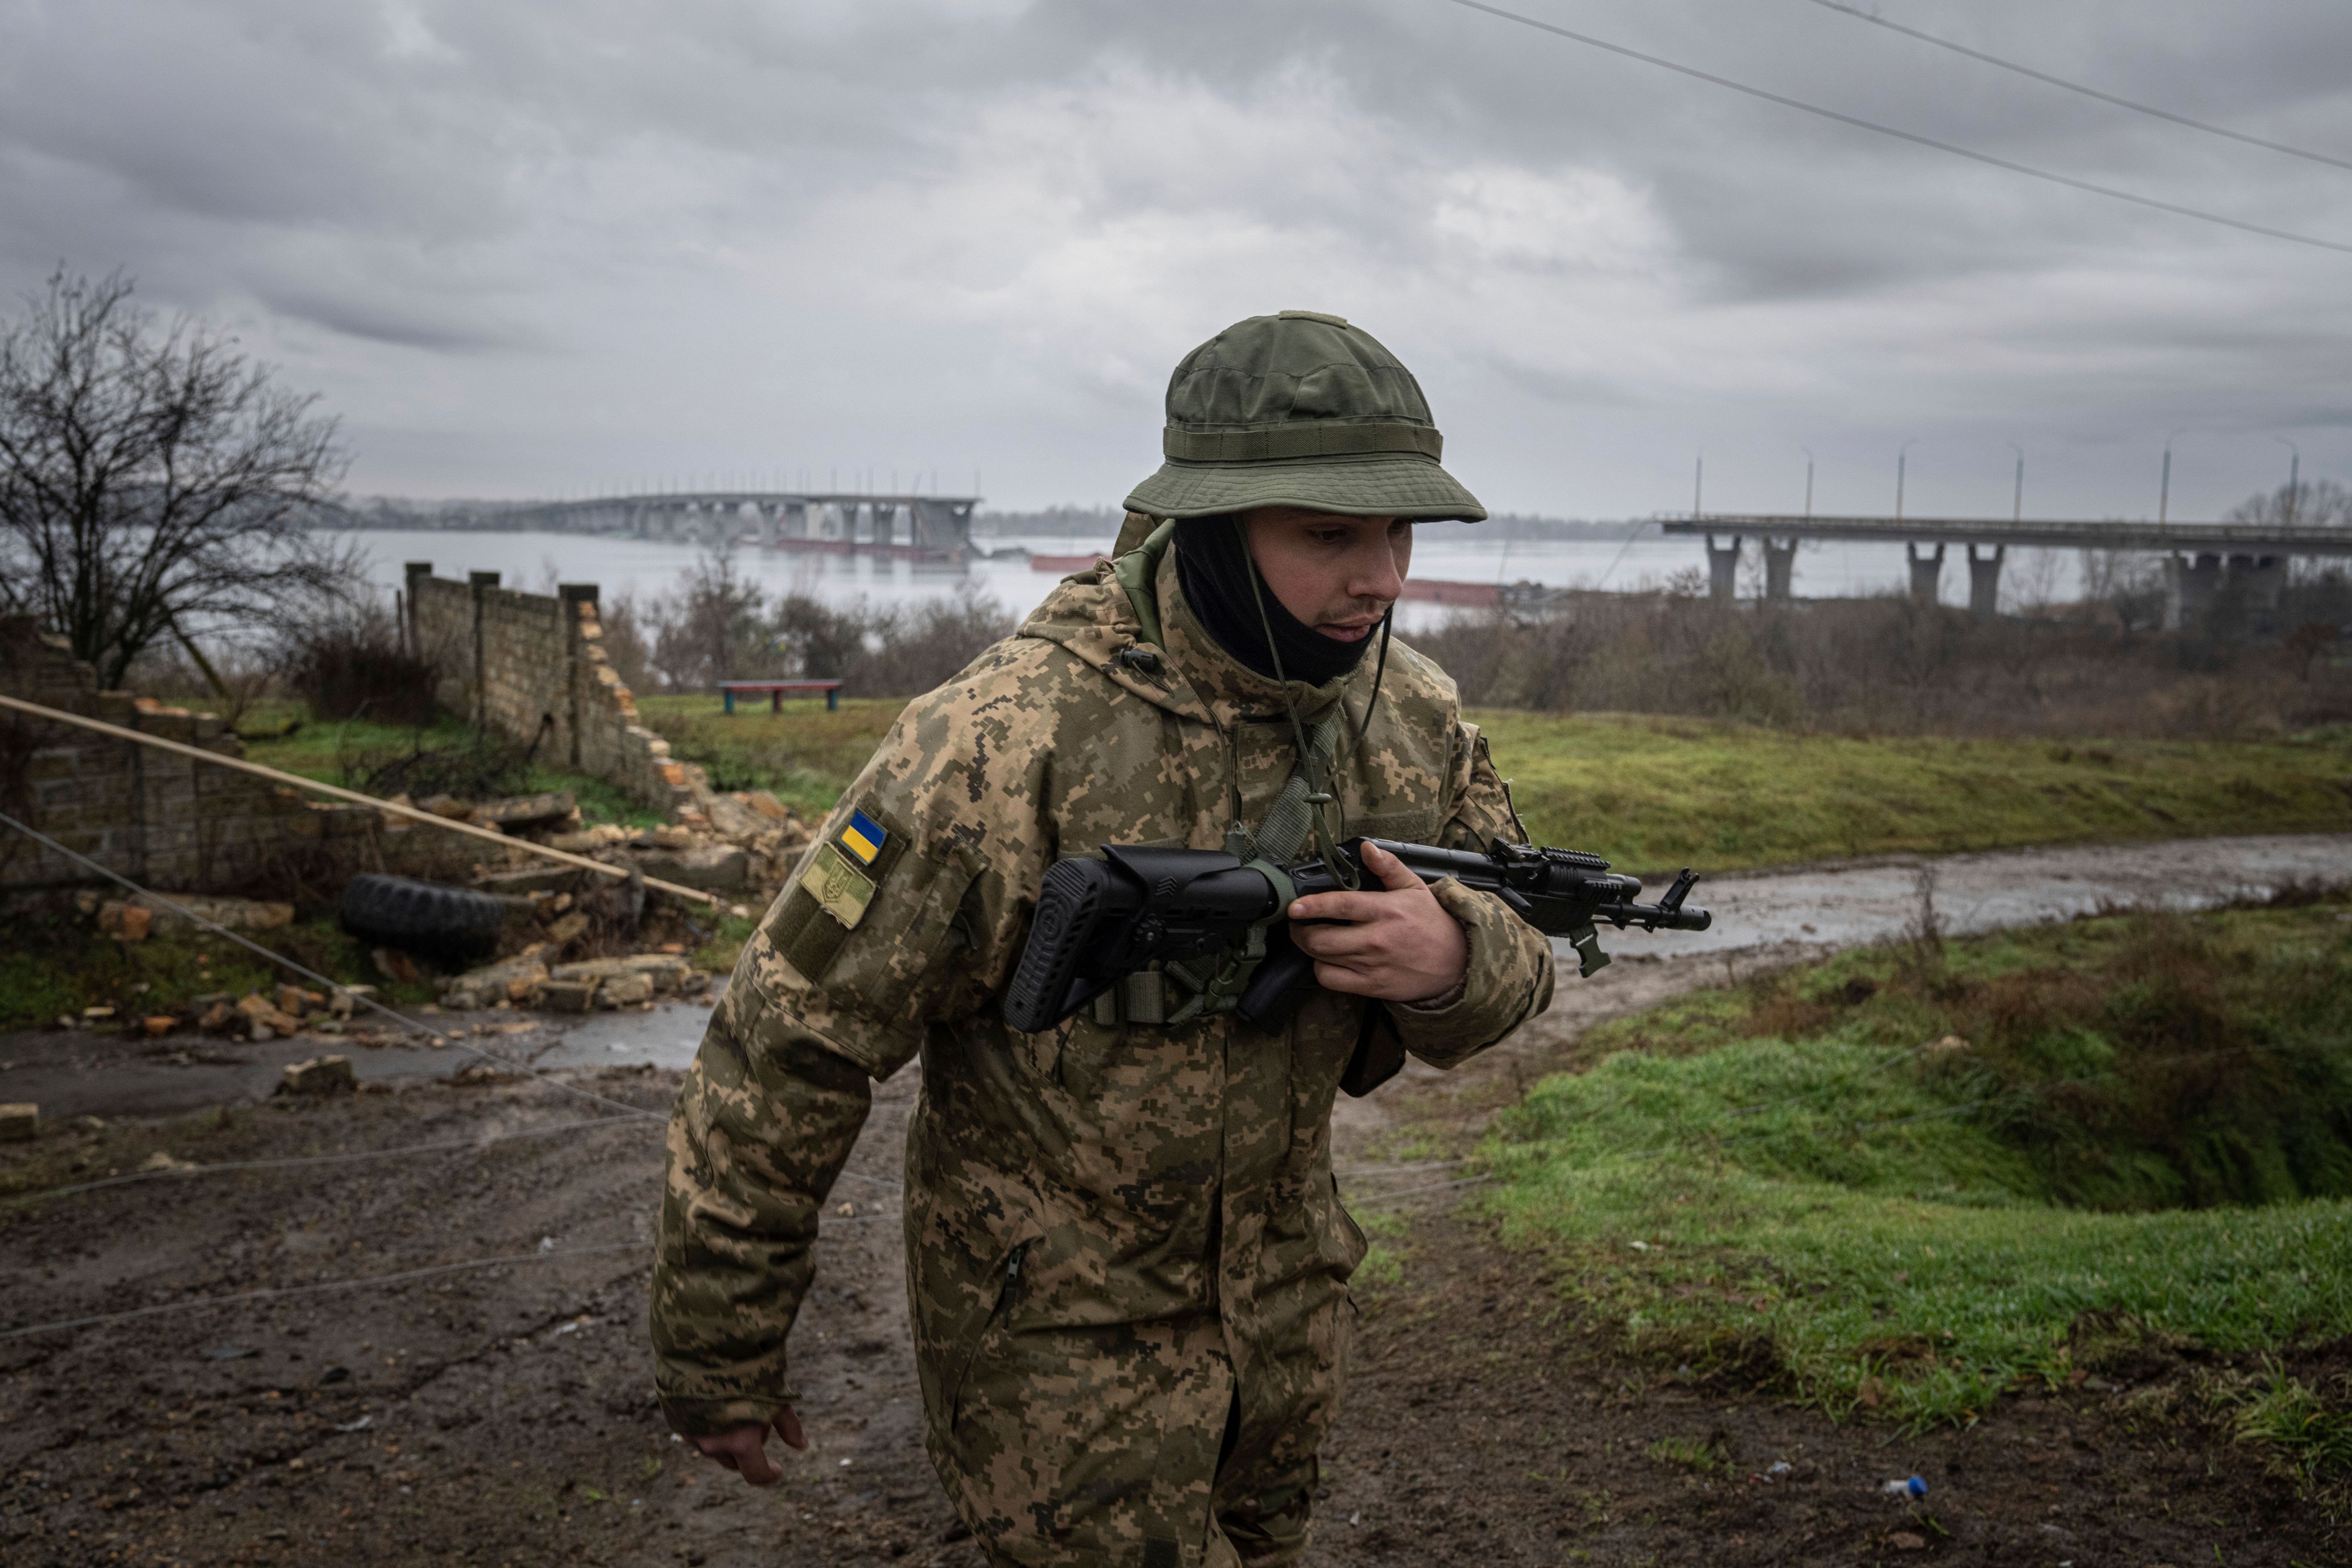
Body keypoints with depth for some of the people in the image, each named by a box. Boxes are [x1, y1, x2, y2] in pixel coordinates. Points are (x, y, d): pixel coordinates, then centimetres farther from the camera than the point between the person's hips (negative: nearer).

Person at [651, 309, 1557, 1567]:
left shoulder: (1415, 720, -7)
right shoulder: (1007, 743, -27)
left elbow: (1513, 970, 2)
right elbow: (789, 1047, -20)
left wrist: (1451, 962, -24)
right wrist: (716, 1357, -11)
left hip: (1285, 1297, 6)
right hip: (1058, 1321, -6)